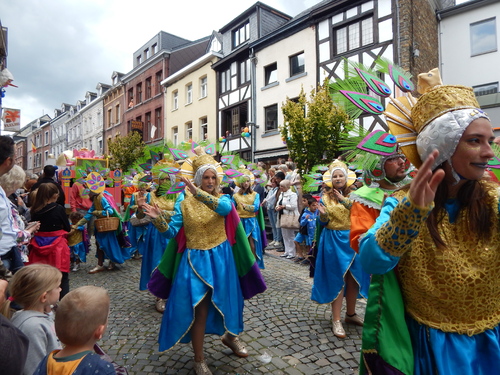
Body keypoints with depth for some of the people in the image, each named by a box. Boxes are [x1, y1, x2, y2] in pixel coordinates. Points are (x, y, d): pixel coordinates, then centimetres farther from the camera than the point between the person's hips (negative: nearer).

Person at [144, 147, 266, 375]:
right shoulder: (184, 202, -2)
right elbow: (172, 232, -4)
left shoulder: (223, 199, -4)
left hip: (220, 259, 1)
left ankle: (230, 336, 48)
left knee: (225, 301, 18)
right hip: (195, 261, -1)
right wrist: (158, 219, -24)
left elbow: (225, 208, -30)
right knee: (199, 309, 1)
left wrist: (198, 193, -43)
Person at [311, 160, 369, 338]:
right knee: (337, 279, 0)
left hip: (353, 240, 2)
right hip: (334, 241, -2)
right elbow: (323, 223, -1)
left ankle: (351, 314, 30)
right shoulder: (325, 197, 1)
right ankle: (336, 320, 9)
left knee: (353, 277, 11)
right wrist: (323, 215, -22)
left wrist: (344, 200, -19)